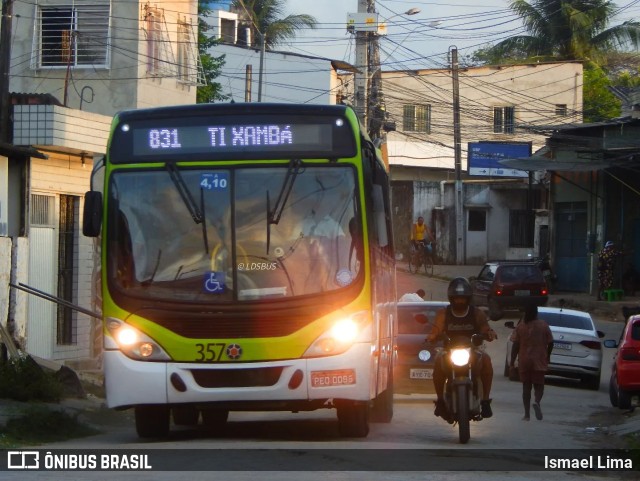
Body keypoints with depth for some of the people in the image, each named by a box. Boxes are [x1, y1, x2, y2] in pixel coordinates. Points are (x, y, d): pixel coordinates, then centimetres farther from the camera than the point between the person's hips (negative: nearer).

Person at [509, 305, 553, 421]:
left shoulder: (520, 327, -4)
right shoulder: (543, 326, -3)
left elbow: (515, 345, -6)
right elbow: (550, 343, 1)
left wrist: (512, 362, 1)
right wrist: (547, 357, 17)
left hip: (524, 362, 0)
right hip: (539, 362, 0)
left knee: (526, 387, 8)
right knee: (539, 385, 8)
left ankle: (527, 414, 6)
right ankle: (537, 402, -24)